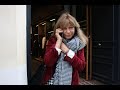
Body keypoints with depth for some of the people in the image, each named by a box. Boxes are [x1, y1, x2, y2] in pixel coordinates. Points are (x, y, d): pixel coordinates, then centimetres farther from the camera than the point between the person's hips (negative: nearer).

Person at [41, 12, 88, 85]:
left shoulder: (79, 43, -6)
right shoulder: (53, 40, -9)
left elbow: (81, 66, -13)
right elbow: (48, 62, -21)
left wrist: (67, 51, -21)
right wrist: (59, 41, -23)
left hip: (71, 81, 1)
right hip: (52, 81, -1)